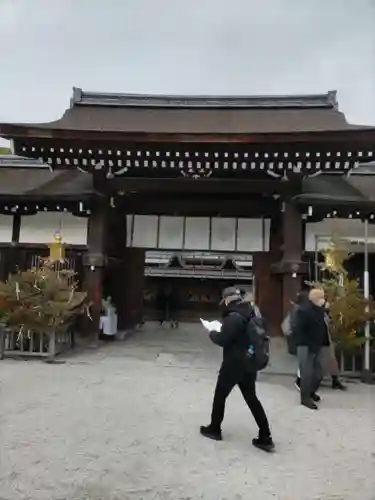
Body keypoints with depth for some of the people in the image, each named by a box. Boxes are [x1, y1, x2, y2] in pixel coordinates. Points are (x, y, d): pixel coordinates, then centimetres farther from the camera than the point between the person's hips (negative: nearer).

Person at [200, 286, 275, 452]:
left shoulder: (234, 317, -22)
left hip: (233, 365, -8)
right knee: (251, 398, 14)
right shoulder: (250, 313, 7)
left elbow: (222, 340, -21)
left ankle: (214, 429, 28)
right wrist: (222, 329, 15)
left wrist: (212, 333, -2)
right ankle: (265, 438, 13)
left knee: (220, 395, 12)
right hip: (249, 364, 8)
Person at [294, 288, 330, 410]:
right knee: (307, 373, -2)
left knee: (319, 372, 16)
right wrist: (309, 345, -23)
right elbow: (298, 331, -21)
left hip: (318, 346, 8)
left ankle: (311, 392, 37)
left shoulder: (320, 310, 9)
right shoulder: (303, 310, -17)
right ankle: (305, 398, 12)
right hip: (306, 347, -8)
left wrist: (324, 342, 4)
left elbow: (323, 328, 14)